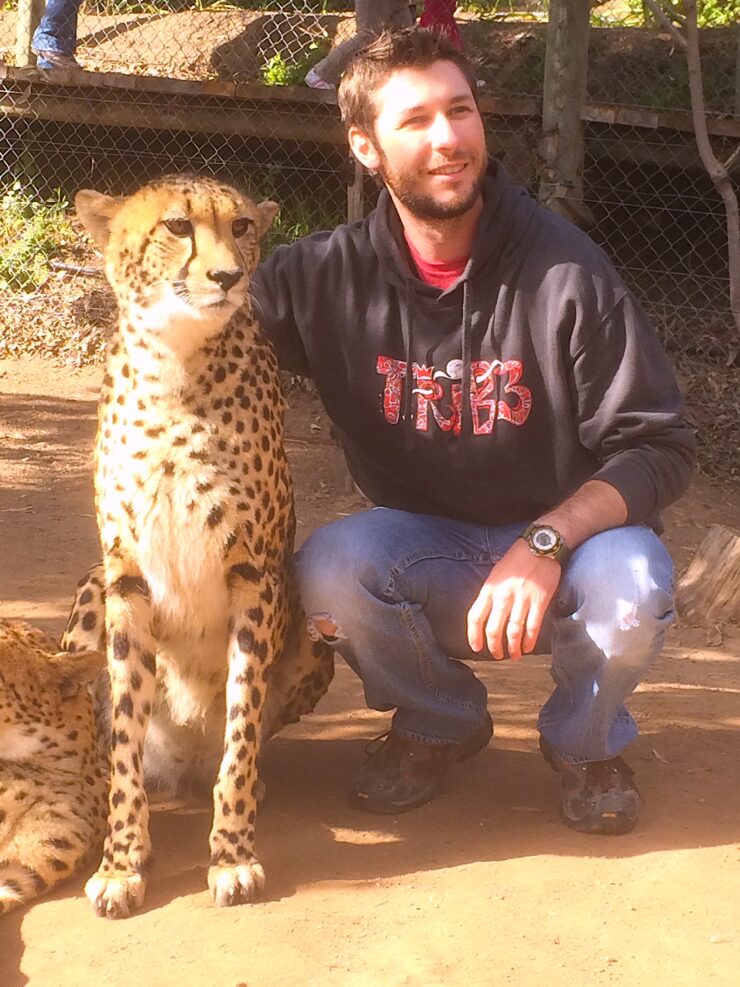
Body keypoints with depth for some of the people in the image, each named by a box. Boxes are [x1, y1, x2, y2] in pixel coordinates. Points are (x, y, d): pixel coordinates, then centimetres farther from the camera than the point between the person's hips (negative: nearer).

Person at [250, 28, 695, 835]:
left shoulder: (563, 270, -16)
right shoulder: (329, 276, -9)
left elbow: (659, 447, -14)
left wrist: (544, 544, -31)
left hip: (565, 540, -2)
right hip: (422, 551, 2)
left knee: (634, 585, -35)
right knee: (328, 568, -30)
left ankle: (585, 741, 3)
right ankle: (439, 726, 4)